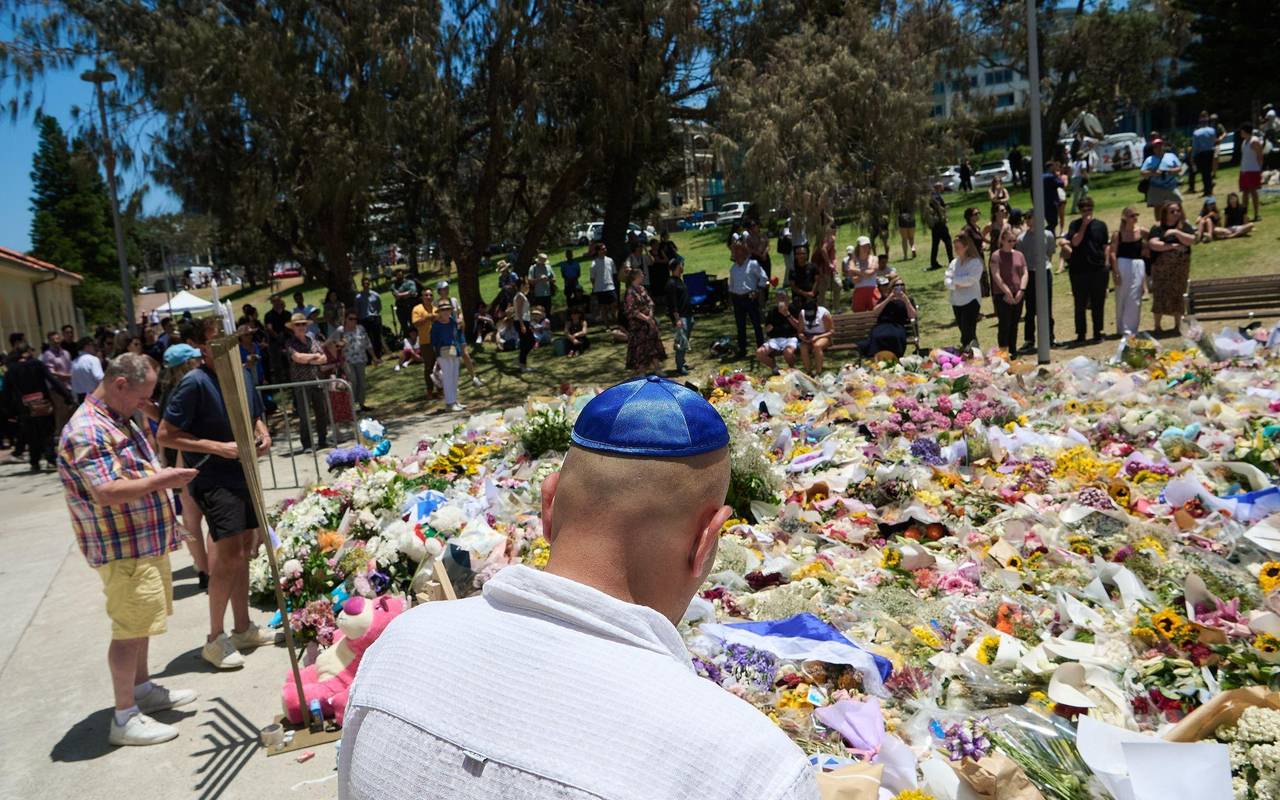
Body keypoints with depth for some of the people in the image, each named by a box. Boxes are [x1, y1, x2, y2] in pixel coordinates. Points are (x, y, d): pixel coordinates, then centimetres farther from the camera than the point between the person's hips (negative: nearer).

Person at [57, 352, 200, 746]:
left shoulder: (119, 420, 13)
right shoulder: (87, 432, -21)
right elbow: (108, 492, -29)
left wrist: (163, 475, 10)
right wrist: (159, 481, -22)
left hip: (146, 542, 10)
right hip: (123, 550, -10)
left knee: (142, 622, 21)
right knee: (130, 630, -3)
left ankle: (143, 689, 36)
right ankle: (125, 718, 8)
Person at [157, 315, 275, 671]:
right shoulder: (195, 382, -16)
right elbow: (165, 435, -16)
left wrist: (263, 434, 1)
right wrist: (218, 447, -20)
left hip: (244, 475, 8)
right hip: (214, 479, -8)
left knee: (243, 550, 15)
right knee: (229, 554, -12)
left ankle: (243, 628, 29)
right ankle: (215, 639, 2)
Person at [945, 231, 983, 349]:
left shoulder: (975, 262, -7)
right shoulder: (954, 262, 10)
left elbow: (971, 279, -20)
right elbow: (946, 280, 1)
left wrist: (955, 279, -11)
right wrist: (956, 285, -18)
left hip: (971, 301, -6)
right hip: (956, 302, 6)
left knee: (969, 332, -9)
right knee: (962, 330, 14)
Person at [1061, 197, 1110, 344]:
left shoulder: (1100, 225, 7)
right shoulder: (1075, 224, 3)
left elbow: (1106, 246, 9)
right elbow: (1075, 242, -12)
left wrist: (1106, 264, 2)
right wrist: (1084, 225, -14)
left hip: (1098, 269, 1)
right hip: (1079, 270, -1)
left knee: (1098, 304, 6)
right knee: (1080, 305, 3)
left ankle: (1097, 333, 16)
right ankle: (1080, 335, 11)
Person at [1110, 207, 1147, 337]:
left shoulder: (1142, 232, 2)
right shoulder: (1117, 234, -2)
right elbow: (1112, 253, -7)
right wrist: (1116, 272, -13)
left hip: (1138, 266, 1)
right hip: (1122, 266, -1)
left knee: (1134, 300, -1)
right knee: (1121, 298, 6)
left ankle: (1129, 328, 4)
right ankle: (1121, 328, 17)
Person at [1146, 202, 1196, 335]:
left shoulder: (1185, 227, 8)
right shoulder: (1157, 228, 2)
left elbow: (1191, 240, -6)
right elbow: (1153, 244, -12)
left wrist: (1176, 232, -17)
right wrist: (1172, 246, -13)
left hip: (1181, 268, 2)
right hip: (1162, 267, -2)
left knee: (1178, 295, 5)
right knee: (1160, 295, -5)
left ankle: (1178, 324, 16)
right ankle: (1157, 326, 3)